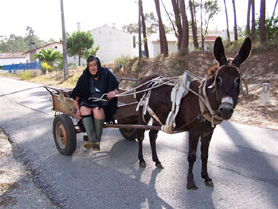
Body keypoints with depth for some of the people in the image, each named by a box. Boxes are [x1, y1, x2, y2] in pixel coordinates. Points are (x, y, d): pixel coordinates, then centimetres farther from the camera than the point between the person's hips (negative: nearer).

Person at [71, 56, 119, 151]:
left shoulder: (107, 74, 2)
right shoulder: (84, 78, 4)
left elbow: (117, 88, 6)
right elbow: (76, 96, 4)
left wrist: (114, 92, -19)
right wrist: (77, 109, -11)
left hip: (104, 101, -2)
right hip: (88, 101, 2)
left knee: (98, 109, -35)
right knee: (84, 108, -32)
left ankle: (97, 140, -23)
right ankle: (92, 140, -38)